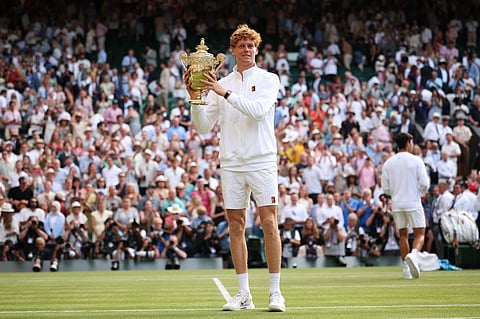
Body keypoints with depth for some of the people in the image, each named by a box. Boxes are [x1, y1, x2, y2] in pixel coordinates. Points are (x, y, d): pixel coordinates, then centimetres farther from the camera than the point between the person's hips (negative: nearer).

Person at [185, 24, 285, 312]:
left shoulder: (269, 80, 3)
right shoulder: (221, 84, 10)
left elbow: (258, 110, -16)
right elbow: (204, 127, 9)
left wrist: (226, 93, -20)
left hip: (262, 162, -3)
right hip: (231, 164, 3)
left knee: (269, 223, -7)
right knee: (236, 226, 3)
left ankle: (276, 292, -3)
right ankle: (244, 295, 8)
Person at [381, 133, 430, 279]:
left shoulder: (388, 163, 4)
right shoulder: (416, 160, -5)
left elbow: (385, 188, 3)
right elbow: (424, 183, -8)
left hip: (397, 205, 4)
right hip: (413, 203, -3)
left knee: (403, 235, 12)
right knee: (420, 234, 1)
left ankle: (406, 267, 9)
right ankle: (413, 255, -28)